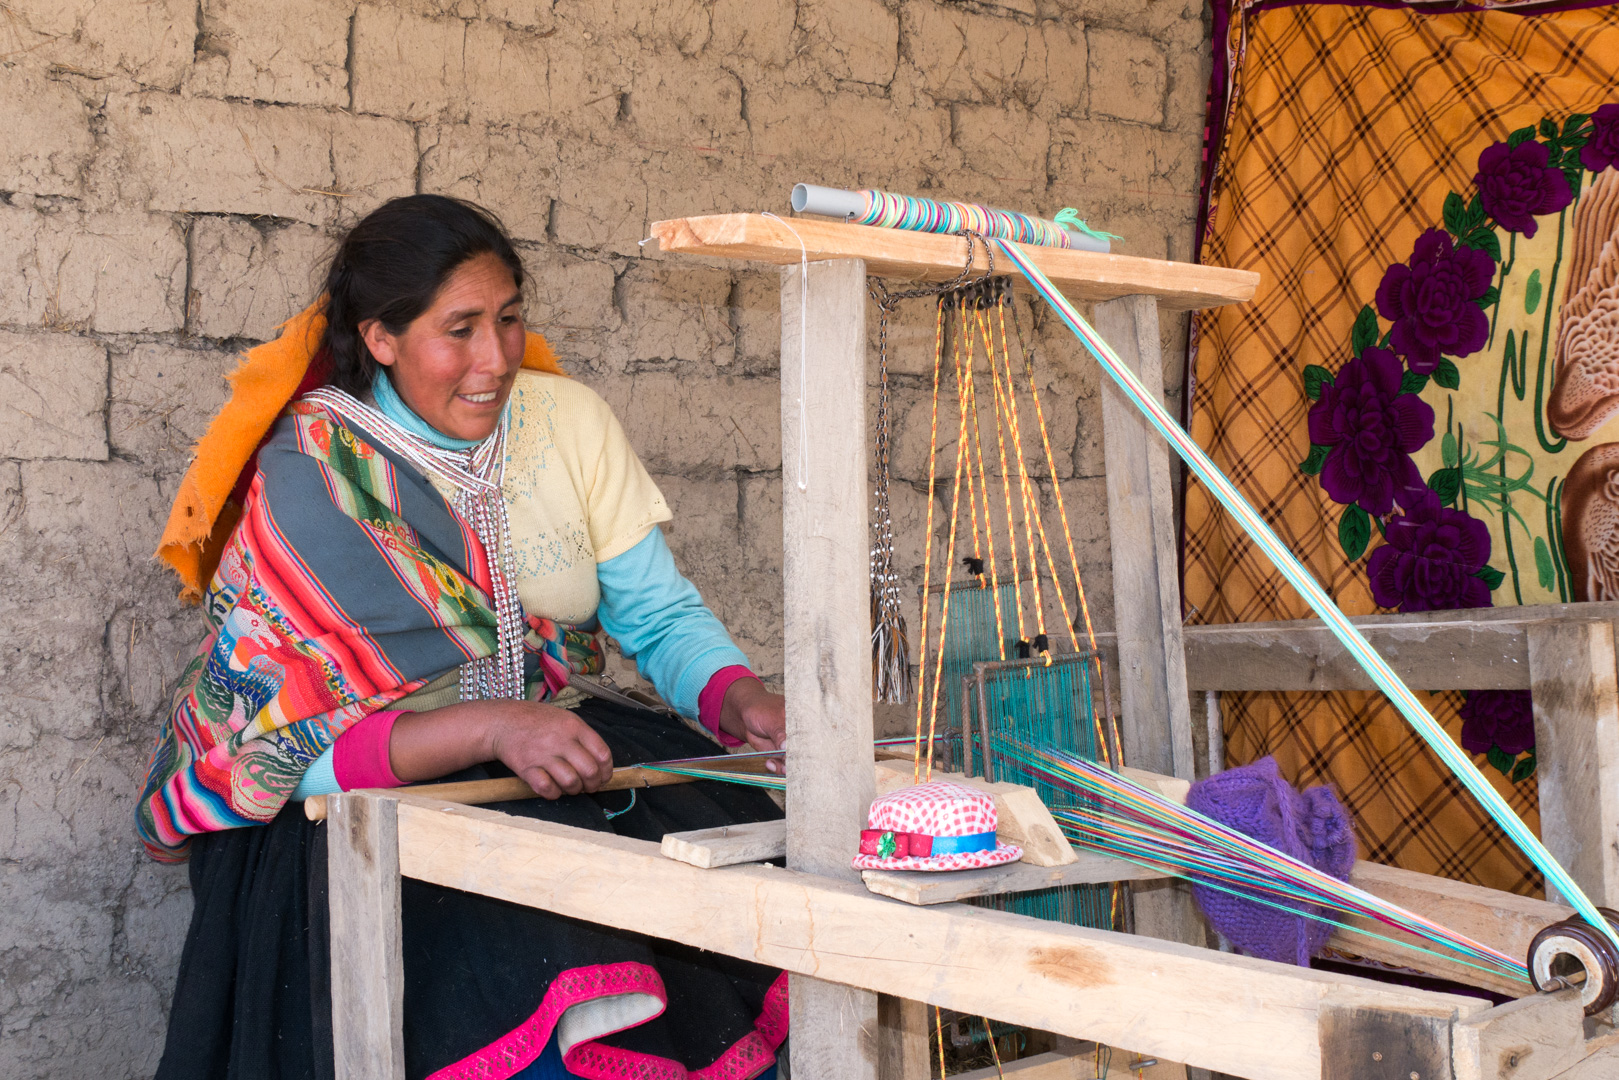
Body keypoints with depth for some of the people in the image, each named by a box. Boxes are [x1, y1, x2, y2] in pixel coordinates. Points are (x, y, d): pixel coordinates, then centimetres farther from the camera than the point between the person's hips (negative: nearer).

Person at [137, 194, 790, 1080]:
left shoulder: (567, 419, 3)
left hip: (558, 762, 5)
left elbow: (660, 615, 6)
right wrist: (490, 728, -30)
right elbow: (290, 748, -16)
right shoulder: (308, 477, -10)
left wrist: (738, 698, -16)